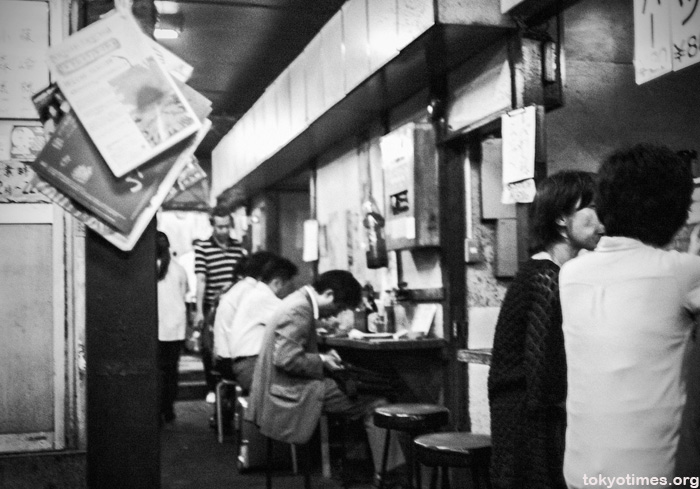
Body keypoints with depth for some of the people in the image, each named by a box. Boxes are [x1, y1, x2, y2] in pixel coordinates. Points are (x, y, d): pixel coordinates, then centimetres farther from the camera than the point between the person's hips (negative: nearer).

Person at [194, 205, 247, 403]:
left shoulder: (239, 248, 6)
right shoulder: (202, 247, -5)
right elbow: (201, 280, -8)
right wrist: (199, 311, -12)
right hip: (212, 307, -2)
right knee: (210, 349, 4)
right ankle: (212, 388, 18)